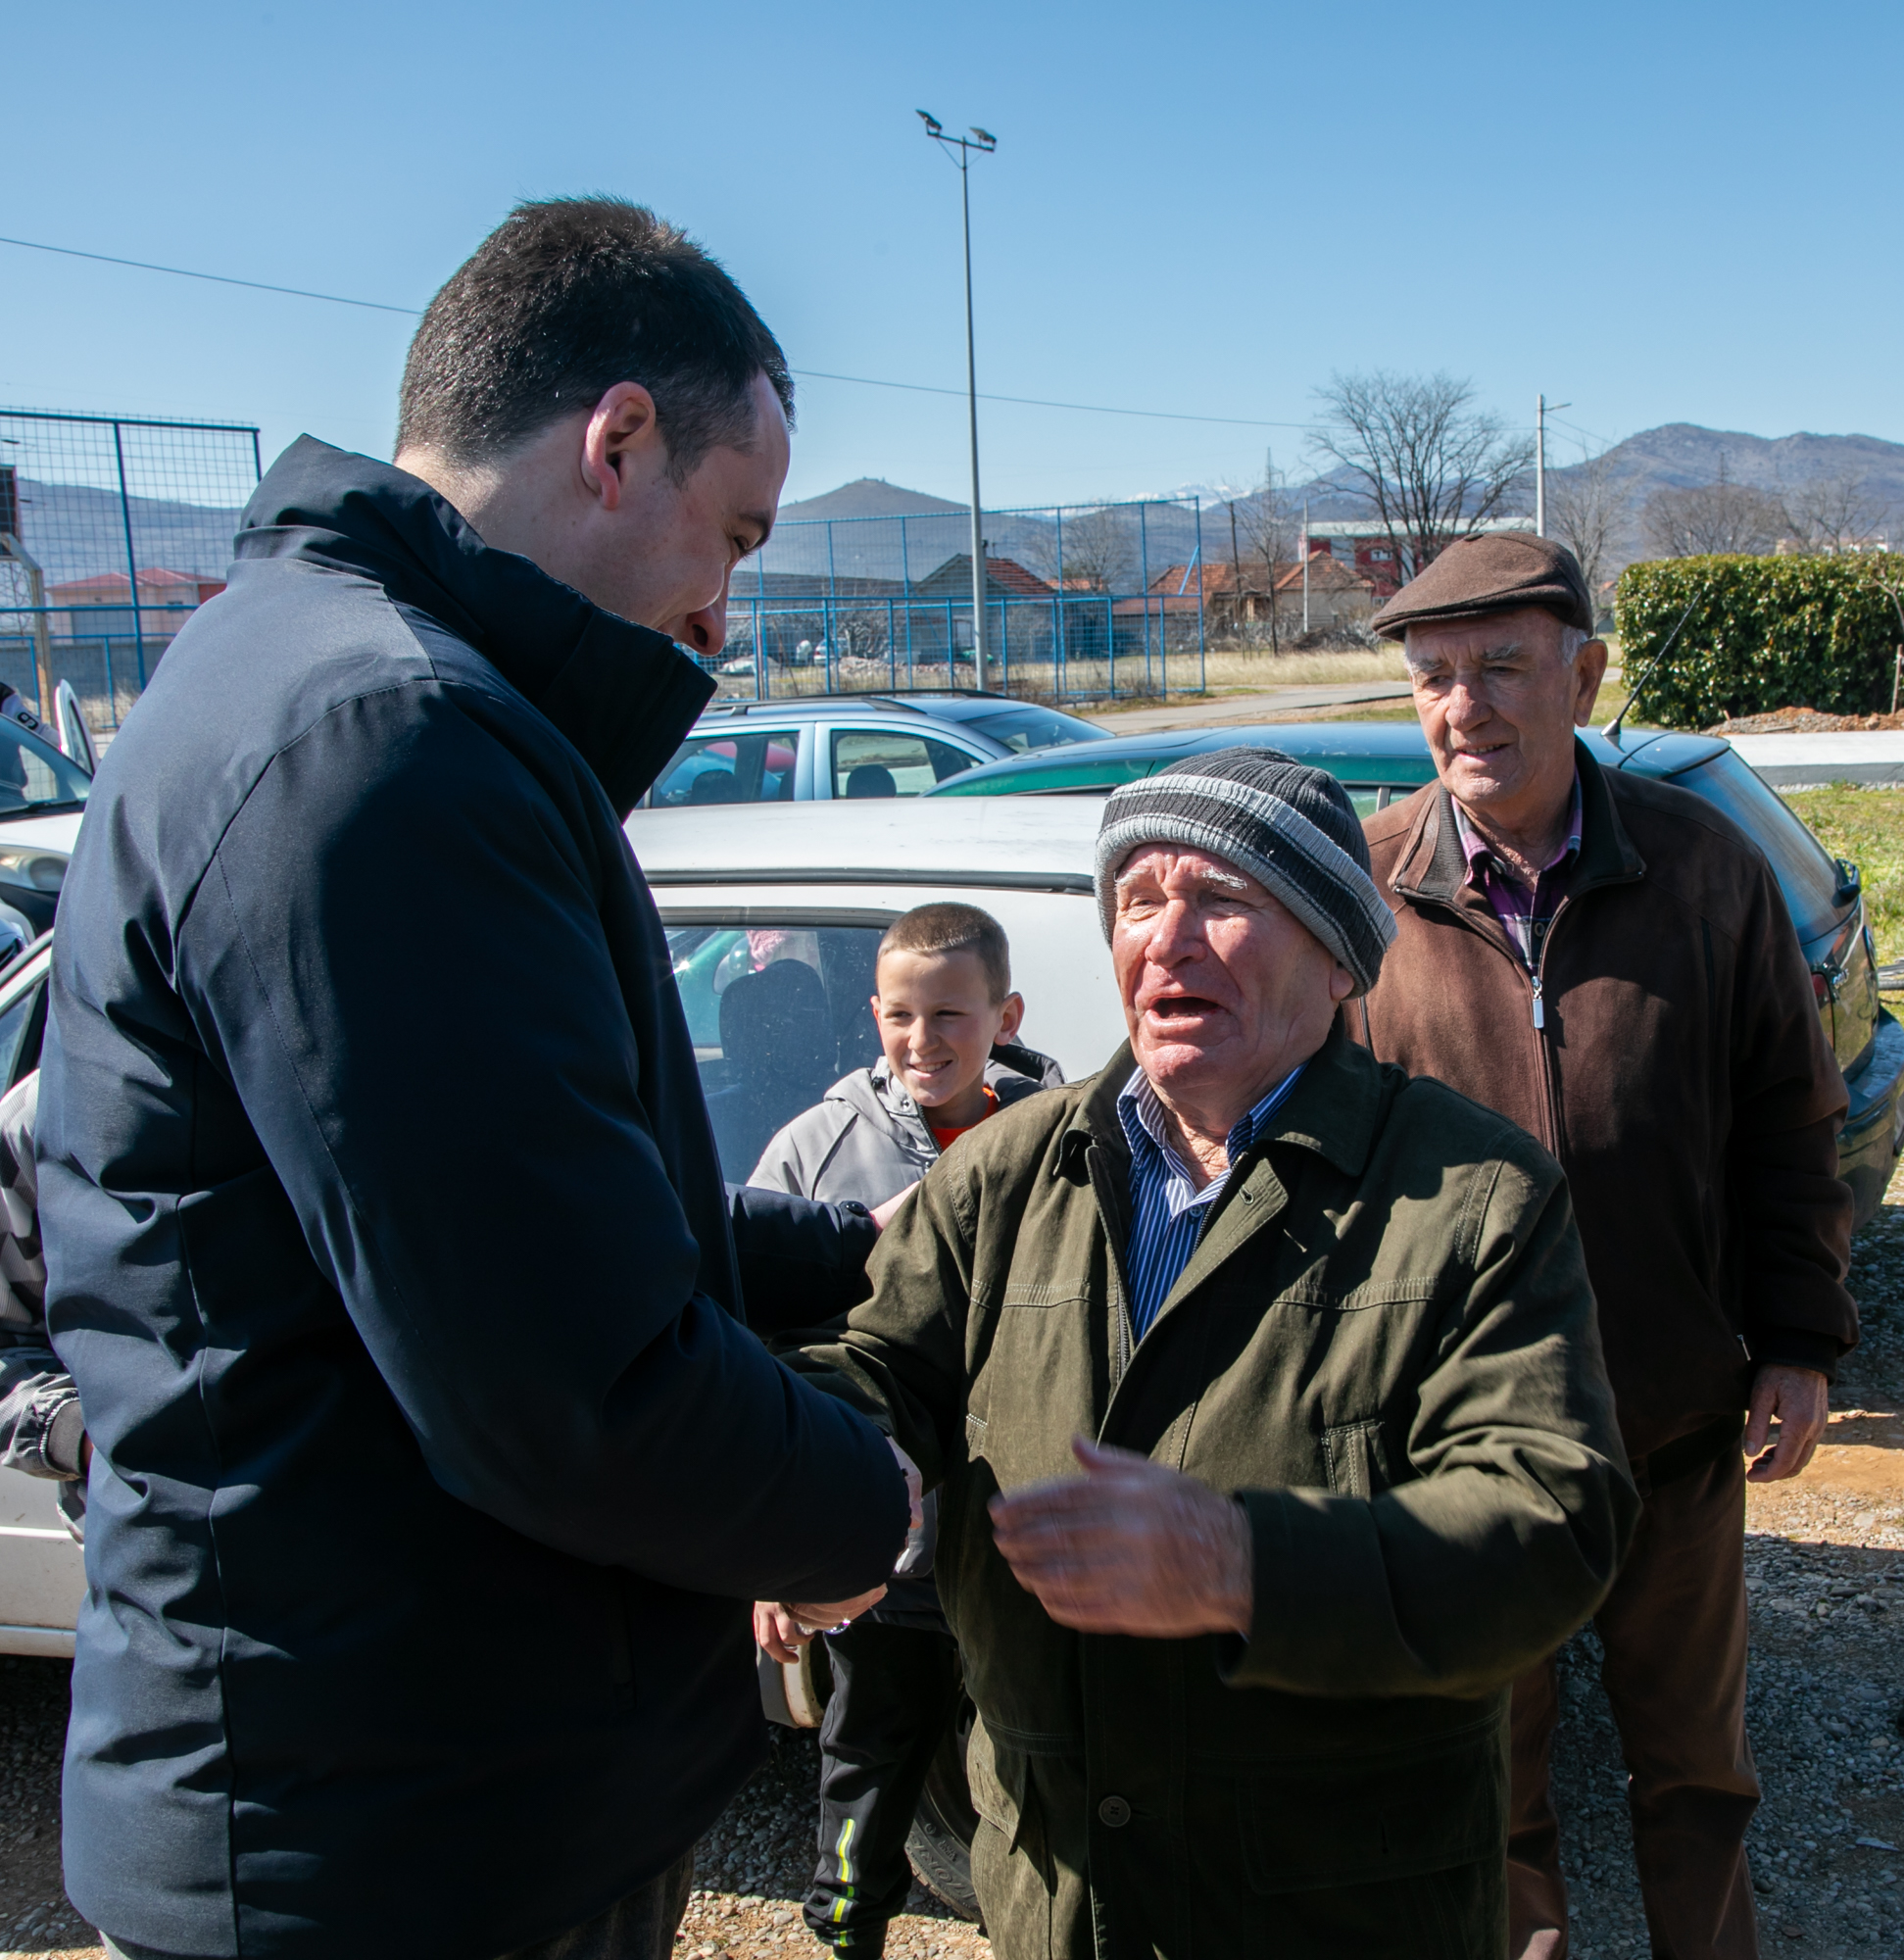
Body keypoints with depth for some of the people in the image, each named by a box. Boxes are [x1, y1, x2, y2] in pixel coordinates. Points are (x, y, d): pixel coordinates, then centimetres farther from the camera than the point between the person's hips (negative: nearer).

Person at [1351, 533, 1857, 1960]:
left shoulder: (1704, 864, -4)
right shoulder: (1363, 885, -8)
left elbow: (1788, 1118, 5)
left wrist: (1800, 1336, 1)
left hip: (1678, 1418, 1)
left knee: (1694, 1750, 20)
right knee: (1488, 1753, 16)